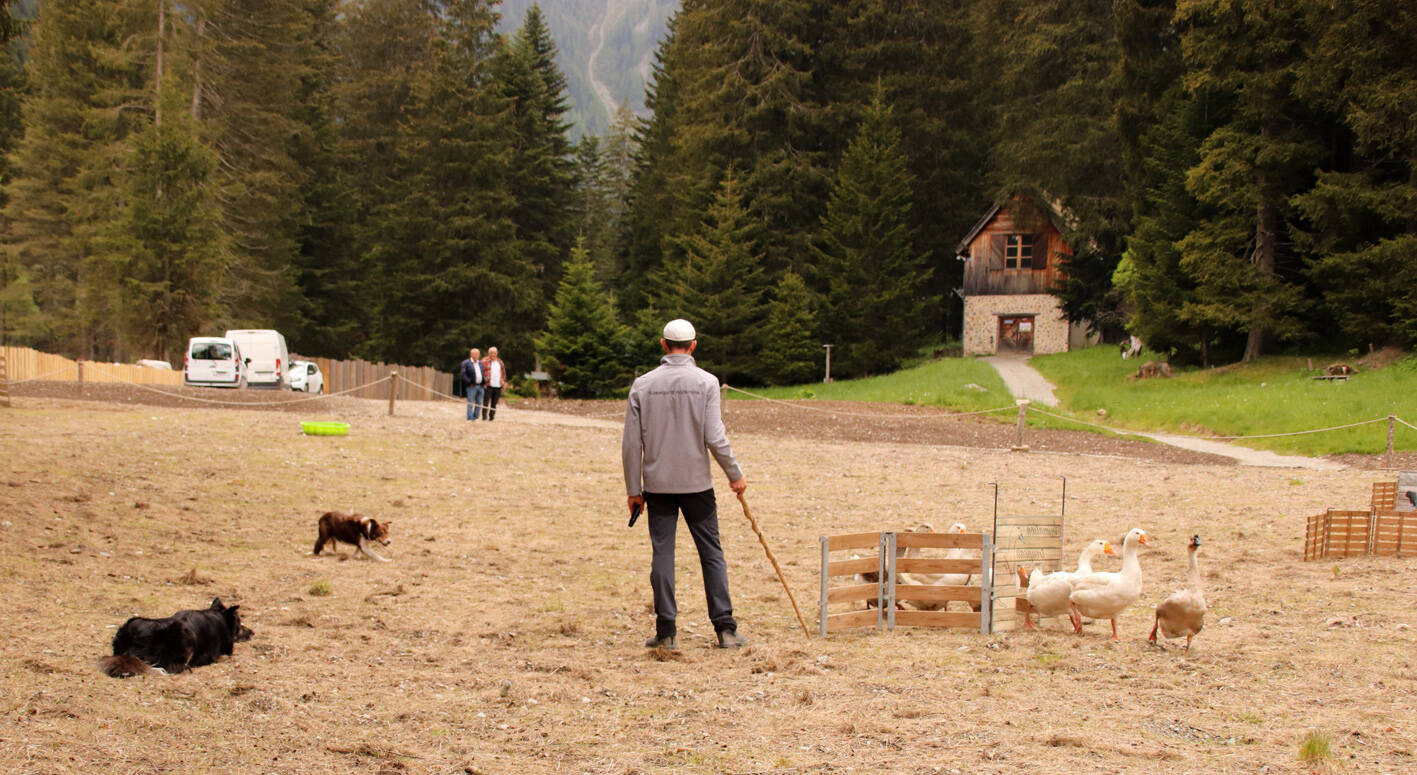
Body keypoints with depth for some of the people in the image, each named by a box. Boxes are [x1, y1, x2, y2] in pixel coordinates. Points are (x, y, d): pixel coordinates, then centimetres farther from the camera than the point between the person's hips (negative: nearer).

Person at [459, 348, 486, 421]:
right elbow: (462, 374, -11)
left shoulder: (481, 363, 16)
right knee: (471, 403, -4)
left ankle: (475, 418, 18)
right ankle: (470, 419, 0)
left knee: (479, 404, 7)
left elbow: (484, 373, 22)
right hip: (472, 386, -6)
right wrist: (469, 383, -14)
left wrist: (484, 382, 8)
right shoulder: (466, 363, -3)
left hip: (480, 386, 6)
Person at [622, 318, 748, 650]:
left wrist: (634, 490, 7)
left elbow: (631, 443, 0)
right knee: (712, 554, 7)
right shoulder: (706, 382, -5)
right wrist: (735, 474, 3)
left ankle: (666, 632, 5)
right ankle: (725, 629, 7)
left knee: (662, 555, 5)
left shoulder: (642, 385, 1)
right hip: (696, 484, -1)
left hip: (657, 484, 1)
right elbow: (715, 438, -11)